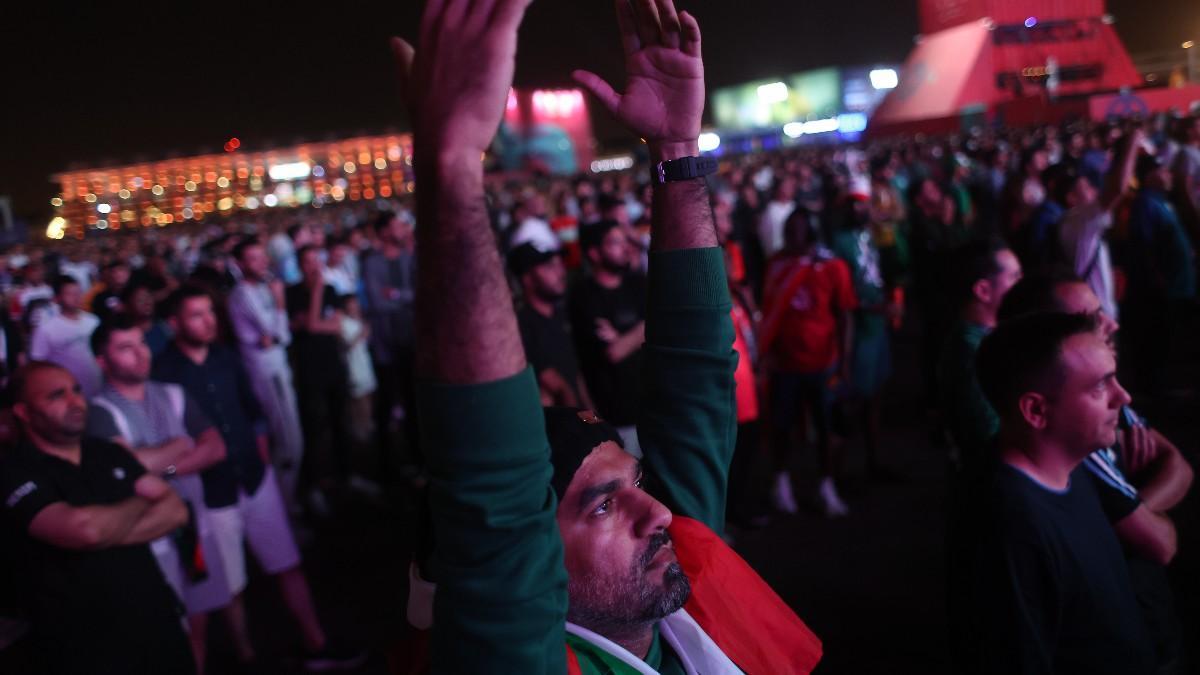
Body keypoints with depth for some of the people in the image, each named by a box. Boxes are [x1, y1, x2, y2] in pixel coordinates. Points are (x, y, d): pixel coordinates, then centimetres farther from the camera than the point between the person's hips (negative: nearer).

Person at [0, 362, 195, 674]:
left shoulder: (108, 452, 8)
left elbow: (175, 511, 1)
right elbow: (84, 528, -28)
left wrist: (108, 533, -15)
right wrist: (141, 502, -8)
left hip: (158, 621, 6)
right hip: (87, 648, -5)